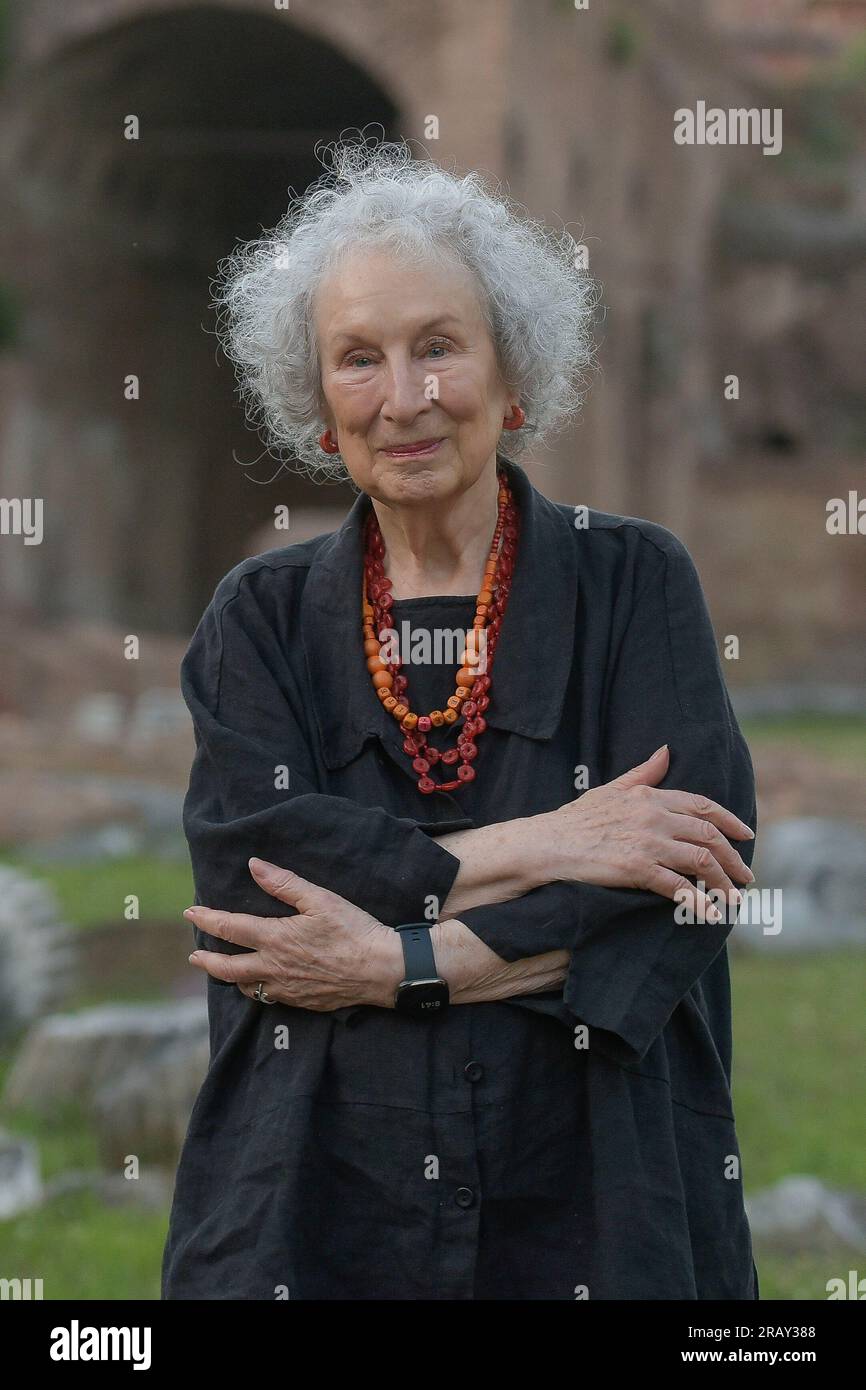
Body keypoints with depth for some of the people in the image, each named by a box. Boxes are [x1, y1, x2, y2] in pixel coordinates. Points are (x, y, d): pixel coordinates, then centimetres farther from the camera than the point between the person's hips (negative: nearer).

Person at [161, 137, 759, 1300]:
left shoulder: (633, 583, 1)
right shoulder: (262, 619, 5)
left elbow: (689, 889, -10)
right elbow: (245, 868, -10)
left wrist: (393, 963, -16)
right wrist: (532, 848, -16)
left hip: (594, 1205, -1)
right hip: (319, 1209, 1)